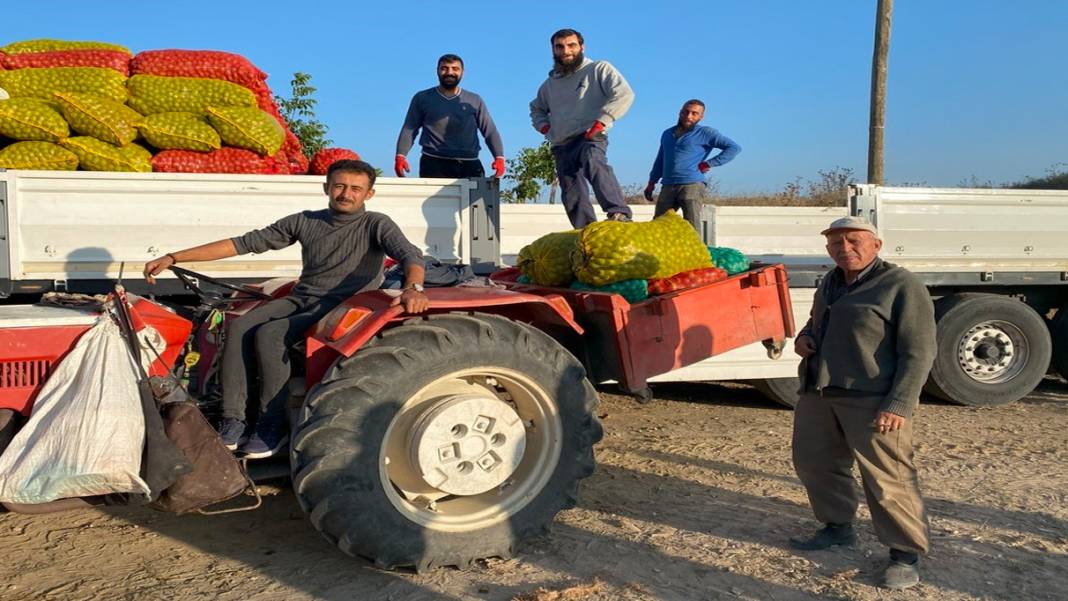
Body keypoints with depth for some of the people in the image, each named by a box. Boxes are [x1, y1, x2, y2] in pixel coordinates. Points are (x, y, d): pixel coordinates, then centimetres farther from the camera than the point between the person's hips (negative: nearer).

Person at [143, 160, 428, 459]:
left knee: (268, 334, -28)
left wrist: (413, 288, -43)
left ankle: (272, 426, -16)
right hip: (300, 299, 5)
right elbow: (244, 243, 9)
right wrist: (172, 258, 5)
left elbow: (409, 254, -17)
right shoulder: (305, 222, 11)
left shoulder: (376, 225, 0)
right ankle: (233, 423, -18)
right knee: (239, 327, -21)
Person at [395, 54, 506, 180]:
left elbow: (490, 131, 12)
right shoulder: (422, 98, 14)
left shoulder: (474, 101, 16)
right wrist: (401, 156, -5)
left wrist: (499, 157, -5)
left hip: (469, 164, 1)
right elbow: (409, 129, 11)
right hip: (434, 163, -1)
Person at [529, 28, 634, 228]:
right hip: (561, 146, 7)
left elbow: (624, 94, -8)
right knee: (572, 197, 0)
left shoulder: (599, 69, 5)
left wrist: (602, 120, -17)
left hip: (589, 138, -6)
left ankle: (619, 213, -51)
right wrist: (543, 125, 18)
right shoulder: (550, 84, 23)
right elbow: (536, 108, 40)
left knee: (593, 164, -38)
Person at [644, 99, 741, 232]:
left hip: (692, 185, -5)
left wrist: (709, 163, -8)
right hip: (668, 187, 6)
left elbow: (734, 148, -4)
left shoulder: (705, 133, 3)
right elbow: (660, 160, 31)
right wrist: (652, 182, 23)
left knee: (692, 226, -11)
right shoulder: (667, 134, 22)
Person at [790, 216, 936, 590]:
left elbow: (918, 352, -13)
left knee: (887, 478, -5)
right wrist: (804, 337, 9)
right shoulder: (831, 282, 15)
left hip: (873, 400, -8)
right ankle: (838, 527, 32)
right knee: (814, 462, 14)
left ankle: (906, 553, 10)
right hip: (819, 394, 8)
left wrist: (899, 404, -21)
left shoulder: (901, 286, -9)